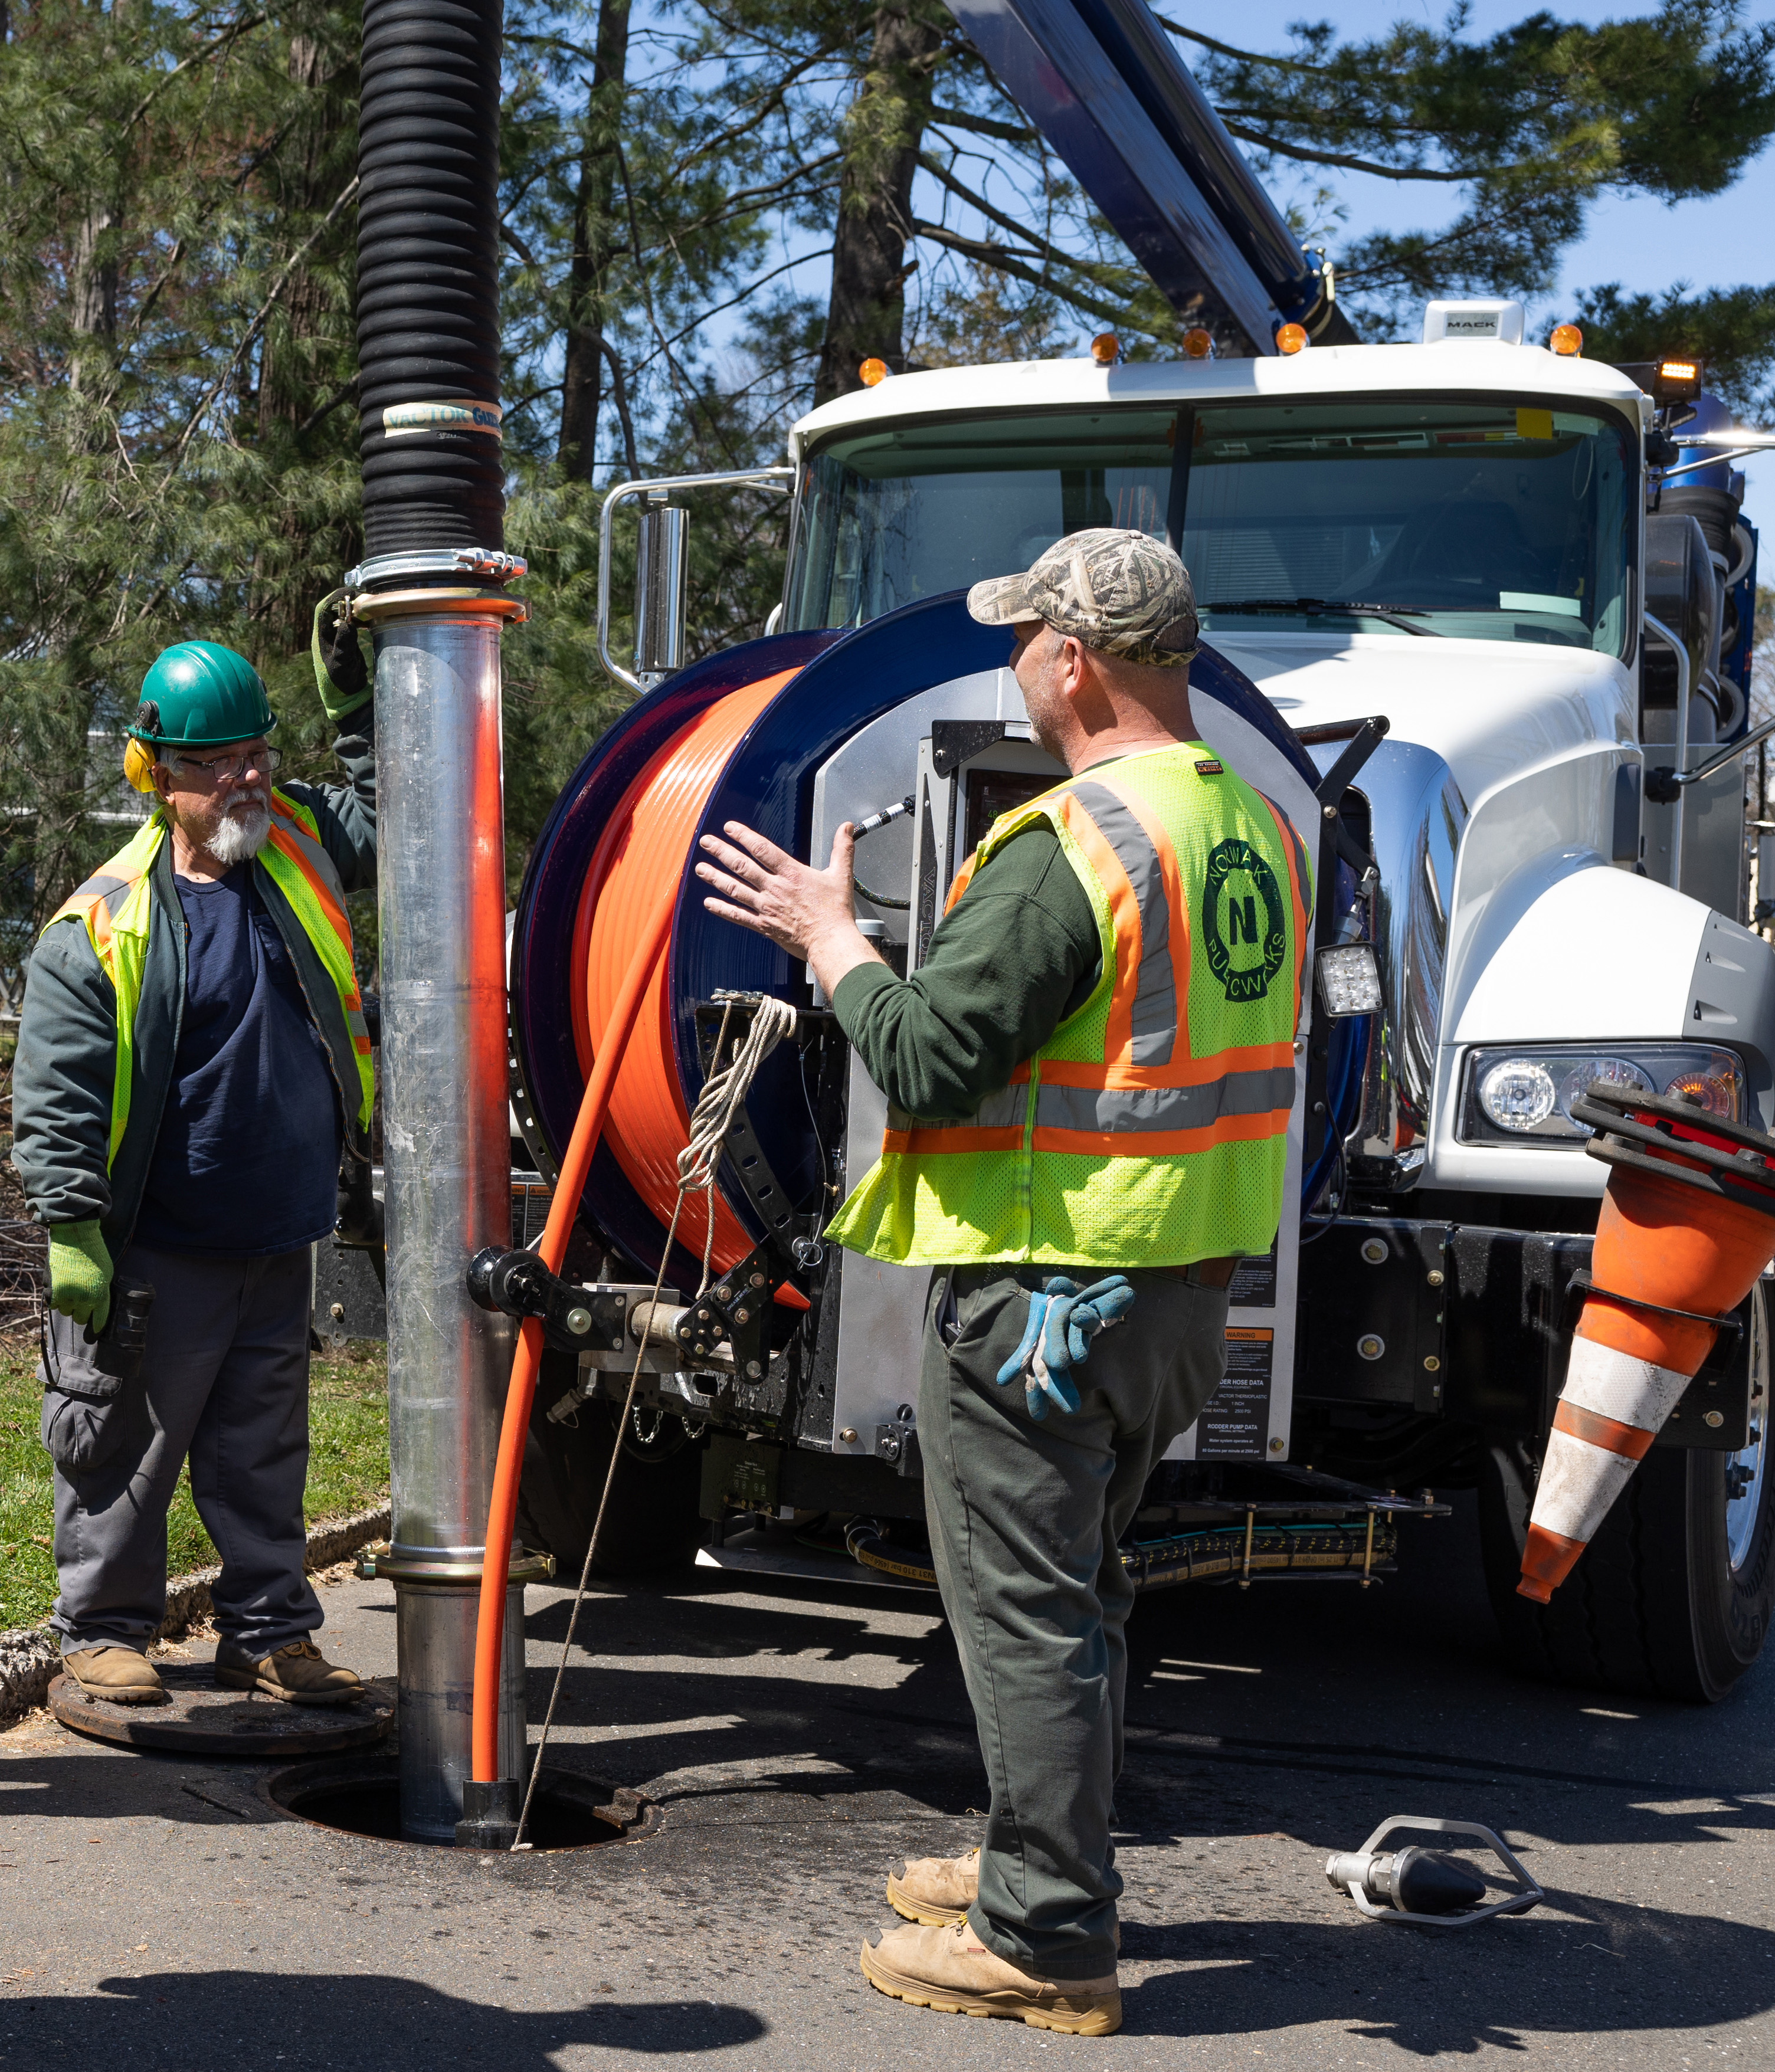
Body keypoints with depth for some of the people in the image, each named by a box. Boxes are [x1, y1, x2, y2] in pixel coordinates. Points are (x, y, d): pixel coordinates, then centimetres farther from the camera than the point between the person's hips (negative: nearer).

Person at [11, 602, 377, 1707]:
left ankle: (269, 1631, 26)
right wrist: (72, 1229, -14)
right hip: (158, 1253, -5)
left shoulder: (301, 841, 5)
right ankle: (104, 1632, 21)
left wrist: (358, 698, 9)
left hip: (279, 1244, 5)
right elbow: (55, 1097, -10)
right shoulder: (104, 924, -11)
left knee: (266, 1452, 15)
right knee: (127, 1449, 6)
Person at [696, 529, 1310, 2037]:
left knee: (1027, 1607, 1)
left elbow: (926, 1062, -21)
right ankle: (1044, 1865, 36)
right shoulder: (1257, 827, 9)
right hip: (1189, 1283, 9)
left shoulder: (1065, 850, -20)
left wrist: (828, 935, -6)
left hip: (1043, 1283, -9)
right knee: (1073, 1590, 22)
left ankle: (1049, 1943, 8)